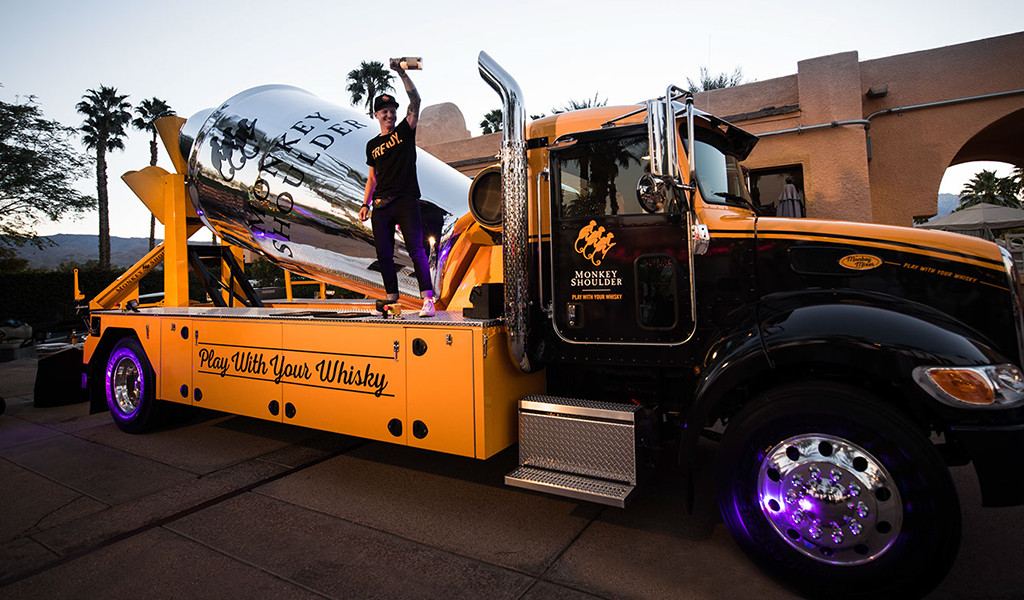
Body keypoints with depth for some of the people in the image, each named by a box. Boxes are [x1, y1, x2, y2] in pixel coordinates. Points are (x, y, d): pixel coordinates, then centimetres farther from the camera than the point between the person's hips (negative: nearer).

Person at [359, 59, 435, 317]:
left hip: (406, 201, -5)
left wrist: (402, 73, -10)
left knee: (416, 249, -14)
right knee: (384, 255, 3)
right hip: (381, 206, 5)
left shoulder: (405, 131, 10)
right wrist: (365, 204, 13)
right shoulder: (372, 145, 20)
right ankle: (392, 300, 14)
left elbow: (416, 101, -4)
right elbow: (372, 178, 22)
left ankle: (428, 300, -18)